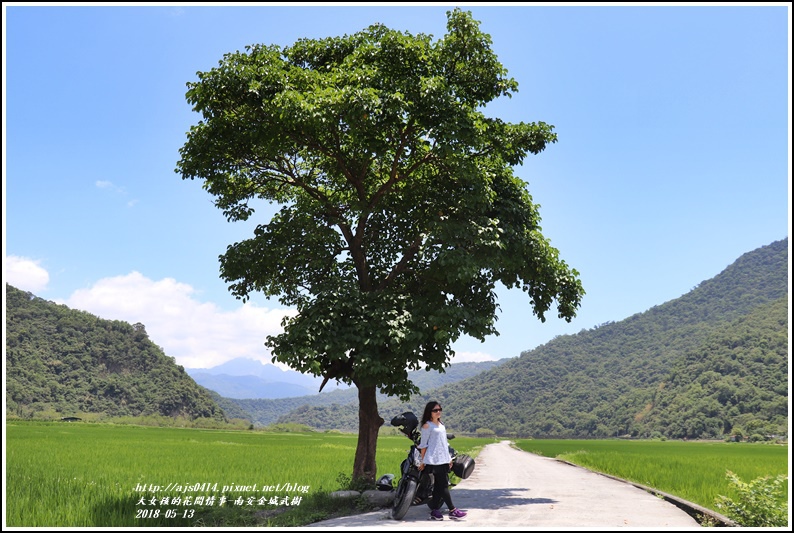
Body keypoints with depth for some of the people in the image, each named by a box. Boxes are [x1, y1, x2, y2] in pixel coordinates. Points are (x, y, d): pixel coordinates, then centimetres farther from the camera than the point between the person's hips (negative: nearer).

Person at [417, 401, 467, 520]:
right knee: (443, 485, -8)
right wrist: (423, 461, -3)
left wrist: (449, 459, 19)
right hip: (434, 460, -8)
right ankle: (452, 511, -6)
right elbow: (423, 445, -4)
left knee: (439, 486, 7)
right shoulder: (427, 426, -5)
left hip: (444, 460, 8)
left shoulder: (441, 425, 18)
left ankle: (435, 511, 11)